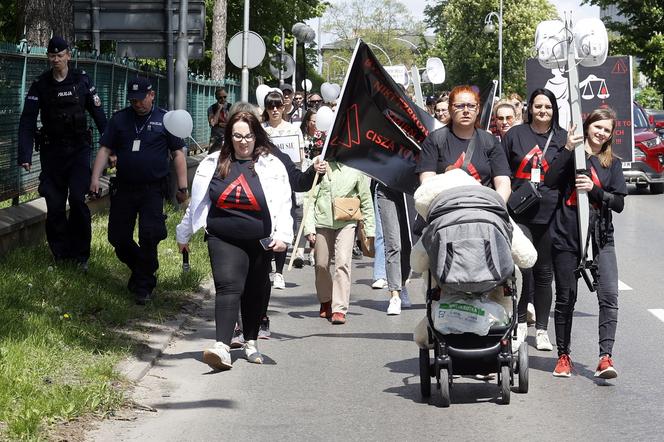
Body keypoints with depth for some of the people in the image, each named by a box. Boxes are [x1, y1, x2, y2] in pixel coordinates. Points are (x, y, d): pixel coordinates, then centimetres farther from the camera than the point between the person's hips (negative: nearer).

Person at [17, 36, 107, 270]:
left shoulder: (82, 81, -2)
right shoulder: (40, 85, -1)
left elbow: (98, 114, 2)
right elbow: (27, 122, -5)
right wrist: (24, 156, -14)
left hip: (79, 149, -1)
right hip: (52, 151, 1)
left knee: (77, 199, -12)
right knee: (54, 205, 1)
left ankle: (81, 254, -1)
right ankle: (61, 254, 14)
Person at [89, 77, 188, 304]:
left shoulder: (164, 119, 3)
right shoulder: (120, 119, 8)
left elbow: (178, 154, 5)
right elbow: (105, 149, 7)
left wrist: (182, 187, 0)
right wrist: (95, 178, -5)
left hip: (153, 189, -3)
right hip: (124, 188, 3)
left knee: (149, 236, -11)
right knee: (117, 237, 4)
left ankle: (144, 285, 4)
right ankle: (139, 268, 30)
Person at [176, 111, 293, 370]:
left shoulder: (271, 166, -1)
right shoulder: (213, 164, 5)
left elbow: (282, 203, -7)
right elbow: (197, 201, 14)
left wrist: (282, 235, -22)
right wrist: (184, 234, 21)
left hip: (260, 241, 1)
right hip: (223, 239, -1)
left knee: (255, 293, 12)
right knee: (228, 287, -17)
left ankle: (251, 342, 31)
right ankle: (222, 347, -28)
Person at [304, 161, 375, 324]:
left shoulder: (356, 167, 0)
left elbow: (366, 201, 7)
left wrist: (369, 231, 6)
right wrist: (309, 228, -4)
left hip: (346, 223, -1)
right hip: (322, 221, 1)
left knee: (342, 263, -15)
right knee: (321, 265, 9)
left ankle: (339, 309, -12)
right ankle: (326, 301, 34)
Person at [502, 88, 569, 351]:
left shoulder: (562, 138, 8)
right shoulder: (515, 135, 7)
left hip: (549, 216, 1)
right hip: (519, 214, -1)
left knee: (544, 273, 8)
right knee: (523, 267, -12)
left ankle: (541, 330, 17)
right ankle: (520, 322, 3)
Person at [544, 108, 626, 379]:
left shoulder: (612, 163, 13)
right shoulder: (570, 155, 7)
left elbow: (619, 204, 4)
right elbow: (550, 182, -10)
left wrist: (594, 189, -11)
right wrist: (567, 150, -15)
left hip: (600, 237, 1)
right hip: (566, 234, -1)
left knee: (609, 295, -15)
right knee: (565, 298, 6)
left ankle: (605, 358, -20)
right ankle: (563, 356, 19)